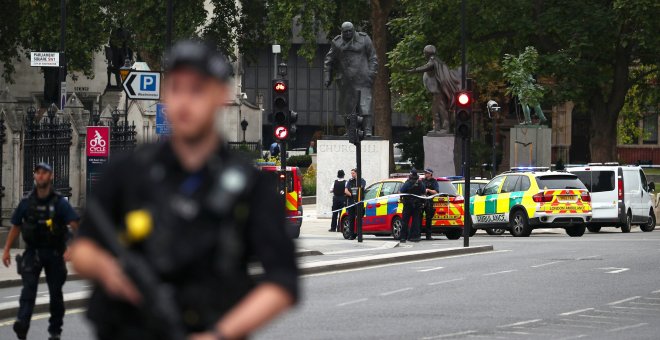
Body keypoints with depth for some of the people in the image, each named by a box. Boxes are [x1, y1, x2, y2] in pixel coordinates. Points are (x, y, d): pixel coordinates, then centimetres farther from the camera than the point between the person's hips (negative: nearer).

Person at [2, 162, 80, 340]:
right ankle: (22, 324, -34)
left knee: (55, 292, 7)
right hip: (33, 252, 1)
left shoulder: (60, 202, -6)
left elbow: (75, 226, -12)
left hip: (54, 253, -1)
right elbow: (15, 227, 12)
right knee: (29, 286, -19)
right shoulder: (27, 203, 3)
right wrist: (6, 250, 9)